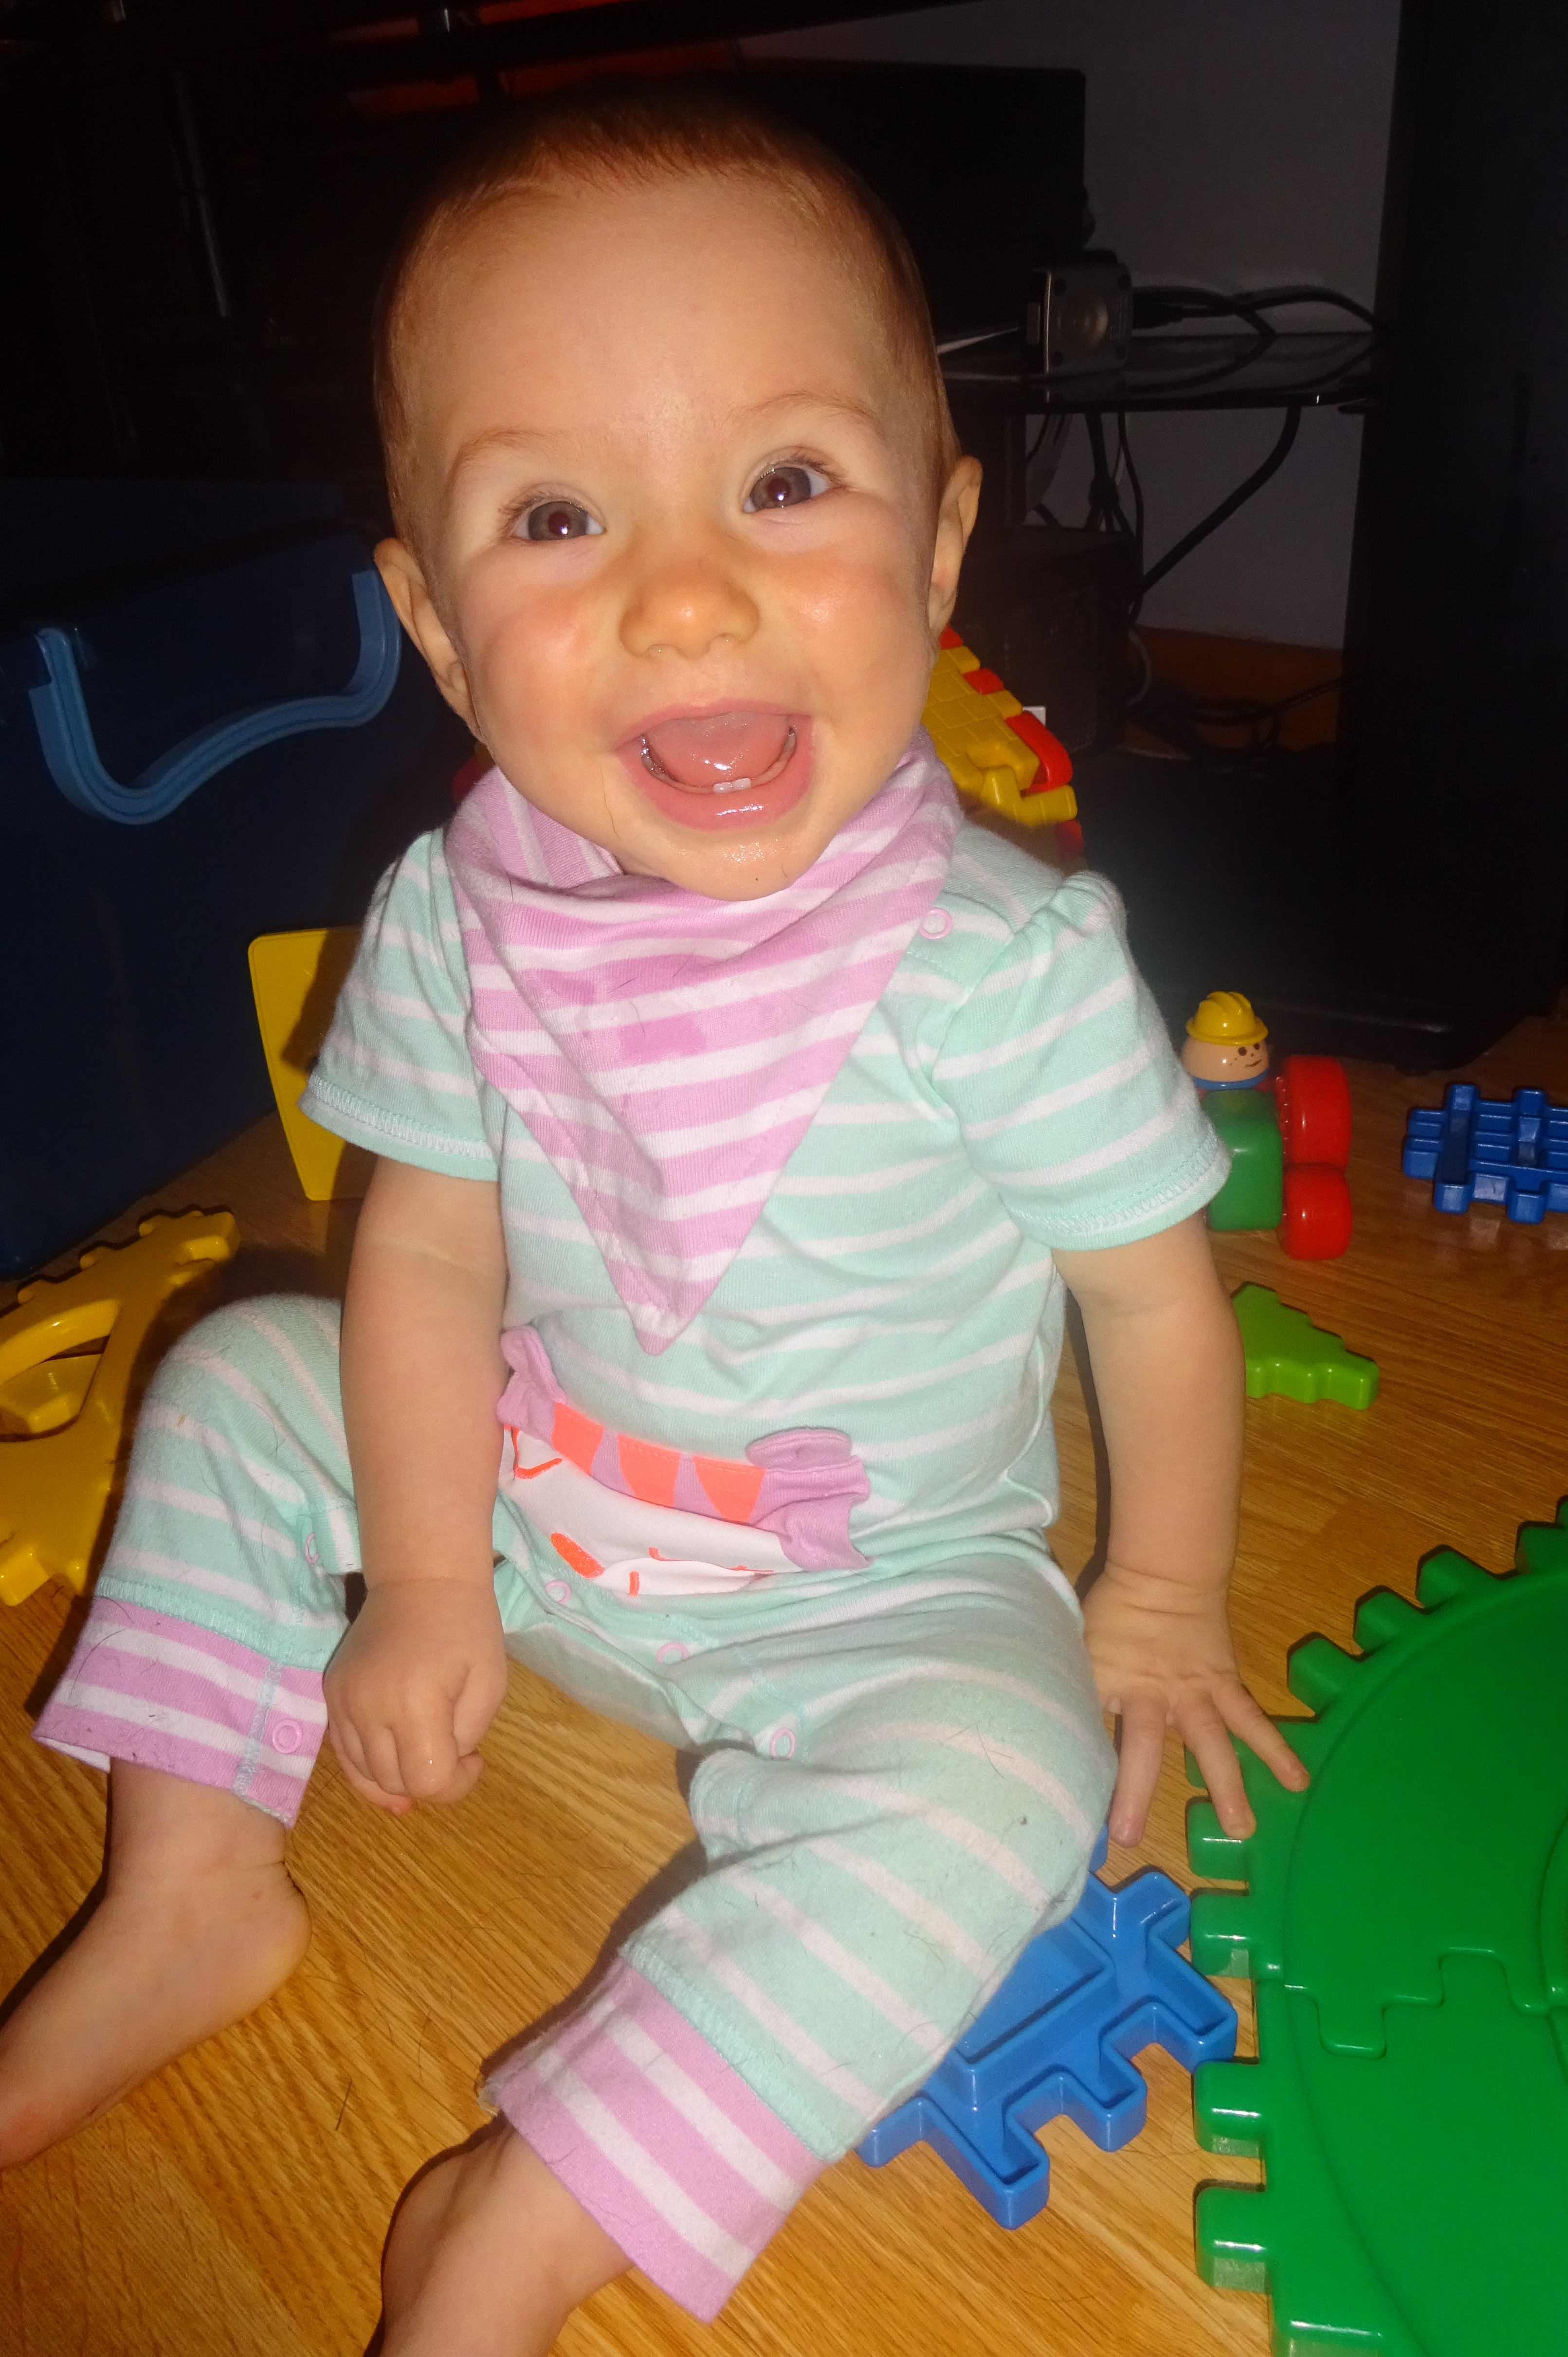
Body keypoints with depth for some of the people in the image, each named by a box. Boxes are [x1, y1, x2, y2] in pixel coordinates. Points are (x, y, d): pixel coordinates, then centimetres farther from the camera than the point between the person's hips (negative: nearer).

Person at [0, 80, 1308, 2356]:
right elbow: (432, 1251, -6)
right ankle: (195, 1890, 14)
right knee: (238, 1384, 5)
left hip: (881, 1591, -3)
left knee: (993, 1779, -29)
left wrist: (1160, 1601, -3)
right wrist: (427, 1584, -4)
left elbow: (1156, 1294, -14)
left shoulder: (1006, 958, -27)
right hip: (524, 1500, 4)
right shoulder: (452, 917, -15)